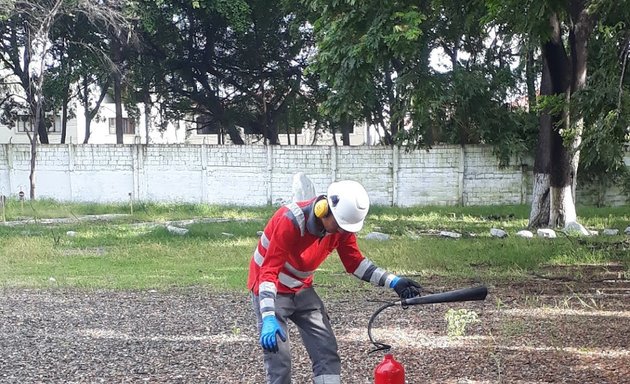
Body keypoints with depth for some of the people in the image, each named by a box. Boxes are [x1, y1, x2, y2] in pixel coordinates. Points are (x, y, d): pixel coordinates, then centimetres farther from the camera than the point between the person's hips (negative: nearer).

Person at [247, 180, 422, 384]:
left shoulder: (342, 225, -12)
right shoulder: (290, 221, -32)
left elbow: (354, 263, 1)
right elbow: (268, 272, -34)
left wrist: (392, 281, -12)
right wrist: (268, 319, -45)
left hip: (302, 290, 6)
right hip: (271, 291, -6)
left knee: (327, 351, -1)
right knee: (279, 359, -11)